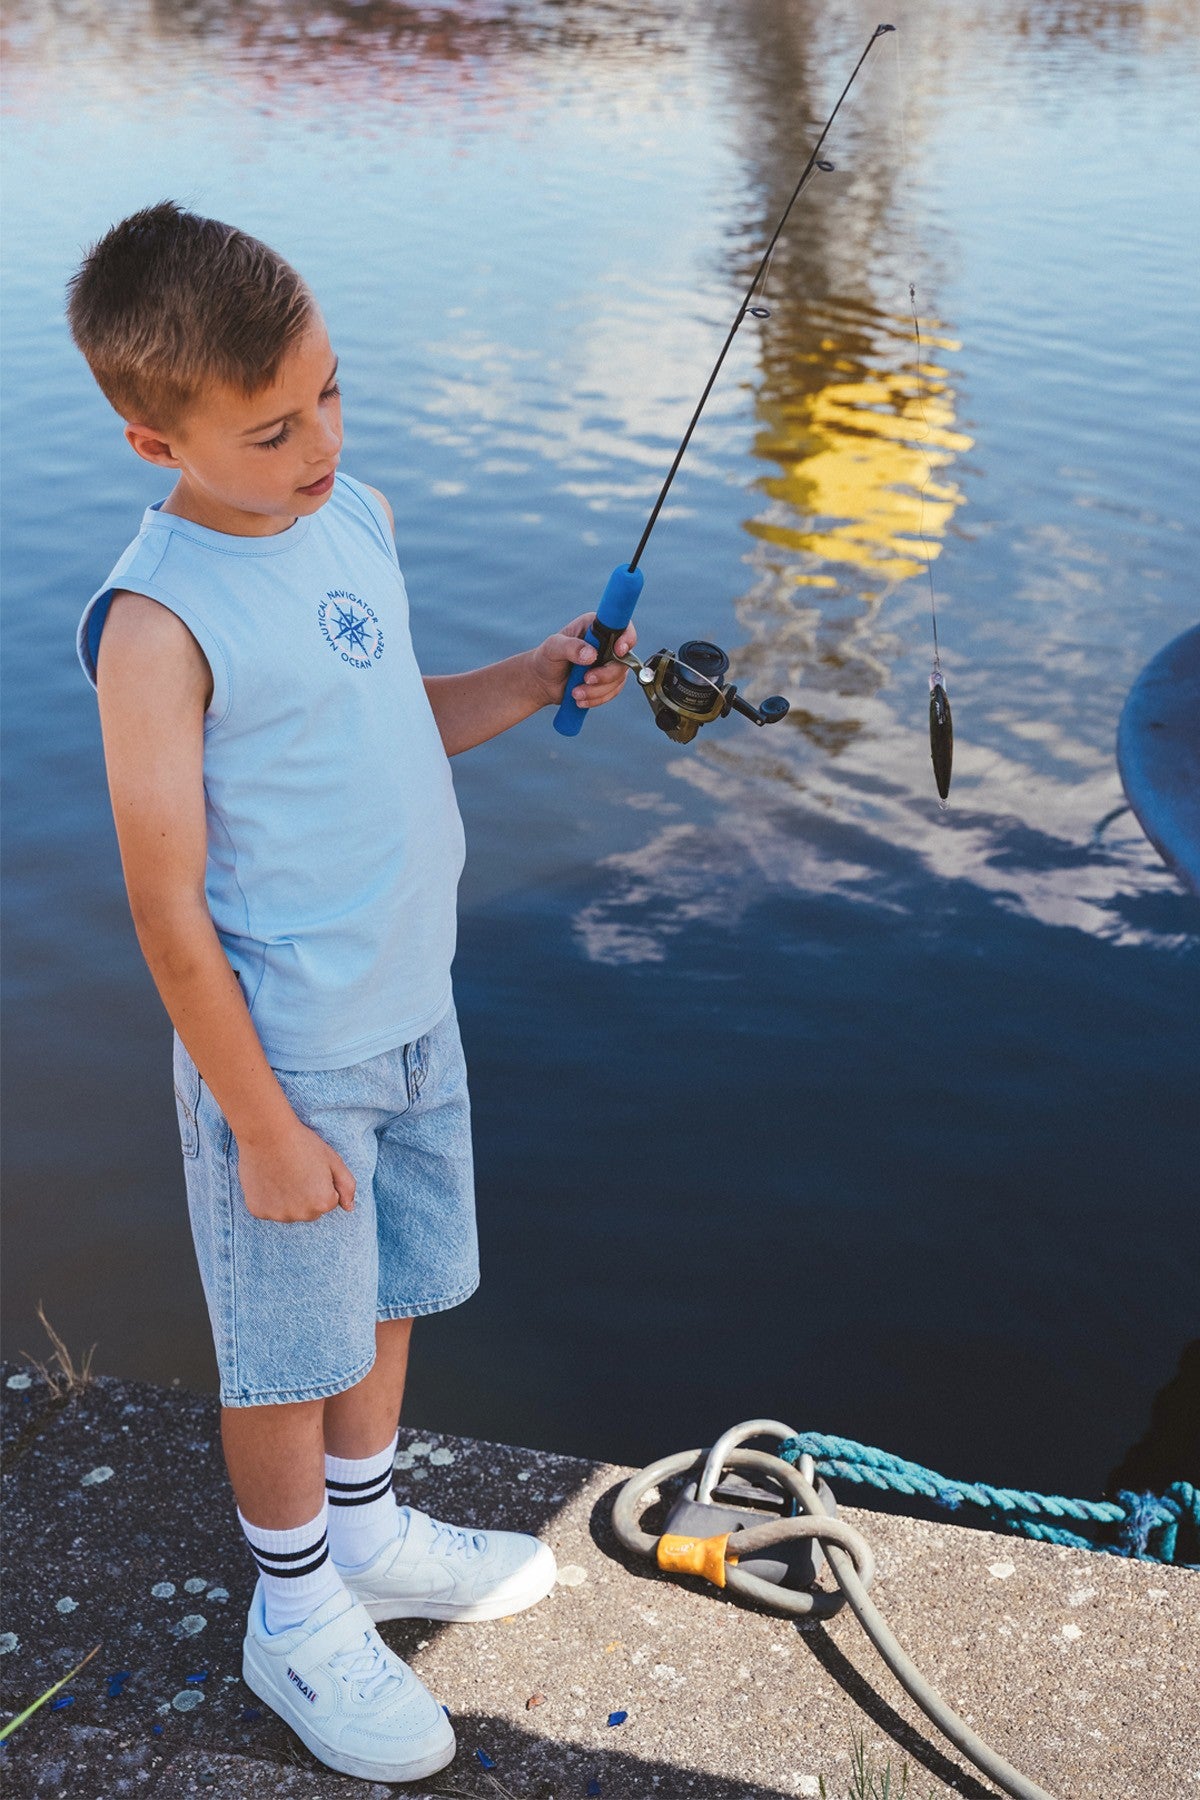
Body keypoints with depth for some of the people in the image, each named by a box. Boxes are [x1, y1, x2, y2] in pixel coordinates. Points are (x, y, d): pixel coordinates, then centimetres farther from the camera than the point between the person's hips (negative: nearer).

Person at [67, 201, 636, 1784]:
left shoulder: (353, 517, 1)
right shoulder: (159, 623, -24)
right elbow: (169, 911, -20)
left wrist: (532, 681, 0)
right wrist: (263, 1126, -16)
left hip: (412, 1011, 7)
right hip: (287, 1055, -7)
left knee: (388, 1292, 23)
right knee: (289, 1351, 11)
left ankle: (373, 1532, 47)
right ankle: (297, 1620, 34)